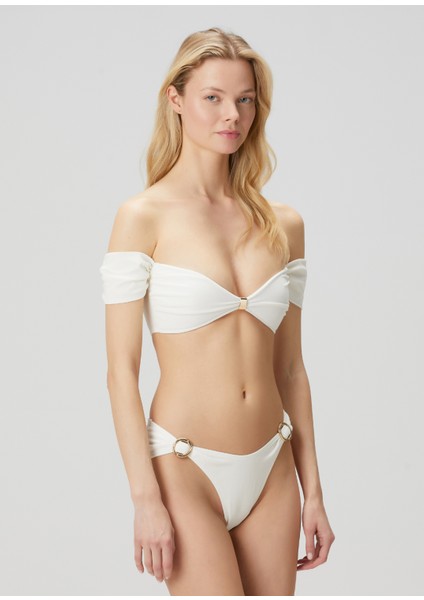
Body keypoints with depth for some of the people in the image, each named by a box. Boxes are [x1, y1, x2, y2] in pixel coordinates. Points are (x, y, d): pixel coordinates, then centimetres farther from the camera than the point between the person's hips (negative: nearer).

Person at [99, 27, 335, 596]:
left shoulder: (284, 224, 7)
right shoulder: (144, 217, -6)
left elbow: (289, 367, 11)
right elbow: (121, 370, -8)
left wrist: (312, 490, 10)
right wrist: (145, 499, -13)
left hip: (271, 470, 5)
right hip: (186, 466, -5)